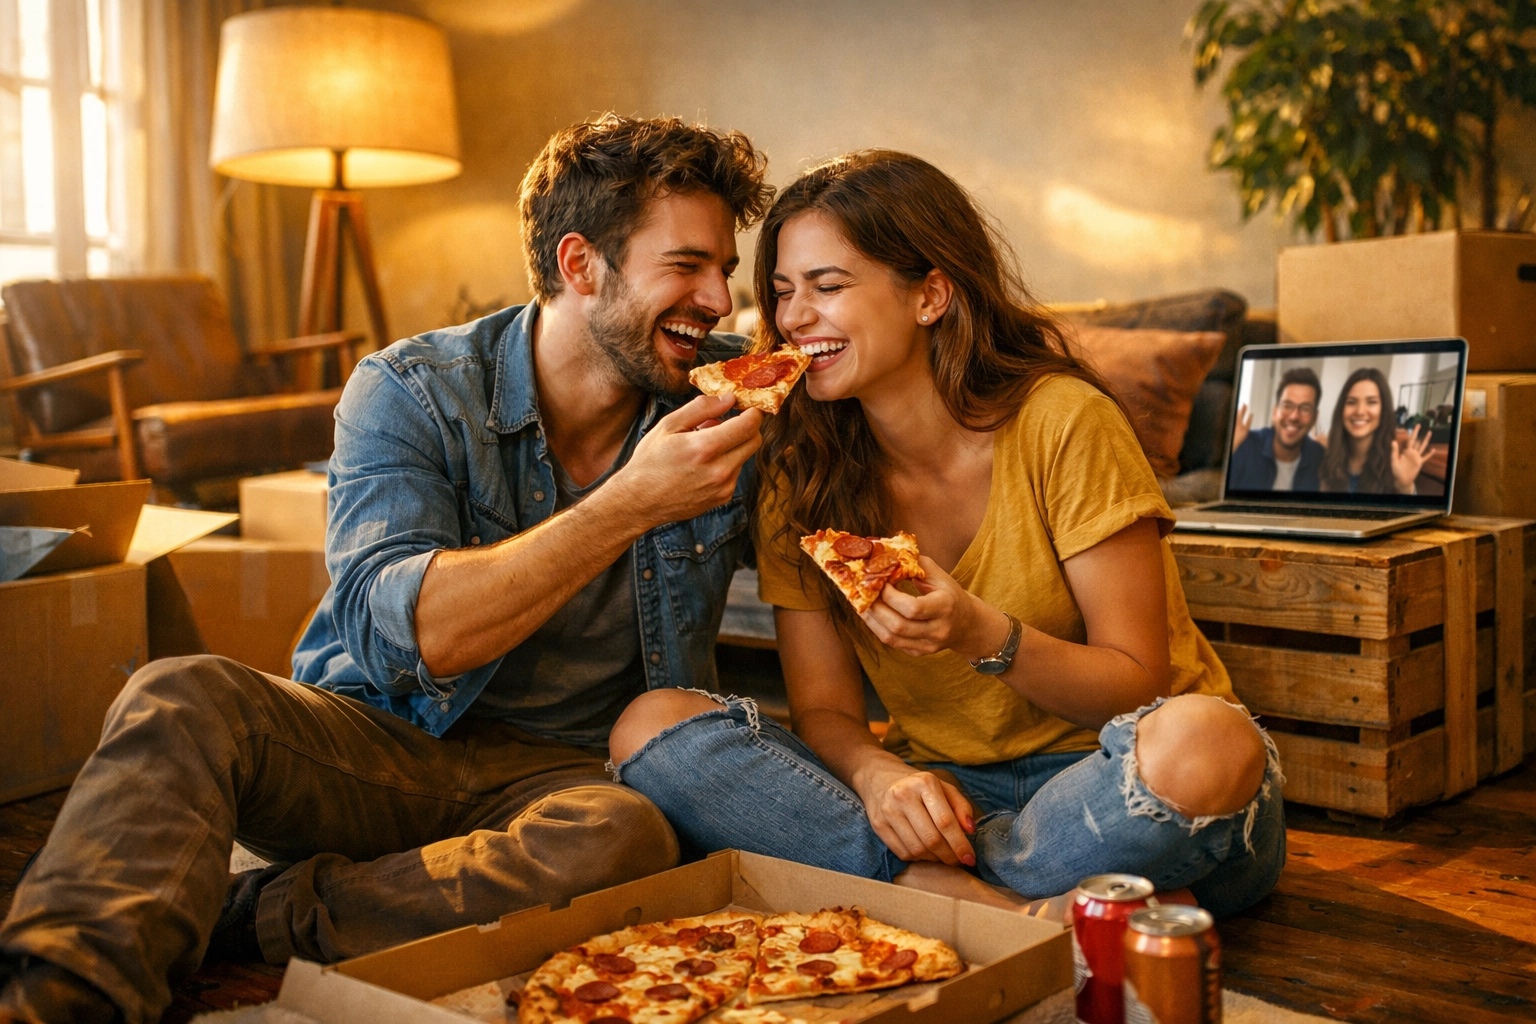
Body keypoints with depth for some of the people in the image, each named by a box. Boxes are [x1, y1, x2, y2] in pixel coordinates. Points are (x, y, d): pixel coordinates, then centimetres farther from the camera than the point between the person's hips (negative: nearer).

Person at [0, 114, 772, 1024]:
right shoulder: (410, 392, -8)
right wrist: (631, 505, -27)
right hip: (372, 742, 0)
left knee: (624, 838, -35)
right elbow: (408, 633, -21)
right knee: (183, 696, -28)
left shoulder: (731, 398, 1)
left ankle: (232, 916, -24)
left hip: (560, 769, 1)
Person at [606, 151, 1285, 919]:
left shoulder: (1063, 423, -12)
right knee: (651, 726, -18)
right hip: (943, 789, 3)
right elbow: (824, 709, 0)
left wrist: (985, 636, -28)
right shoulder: (799, 472, 0)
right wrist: (878, 774, -23)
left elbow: (1139, 687, -9)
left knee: (1202, 743, -39)